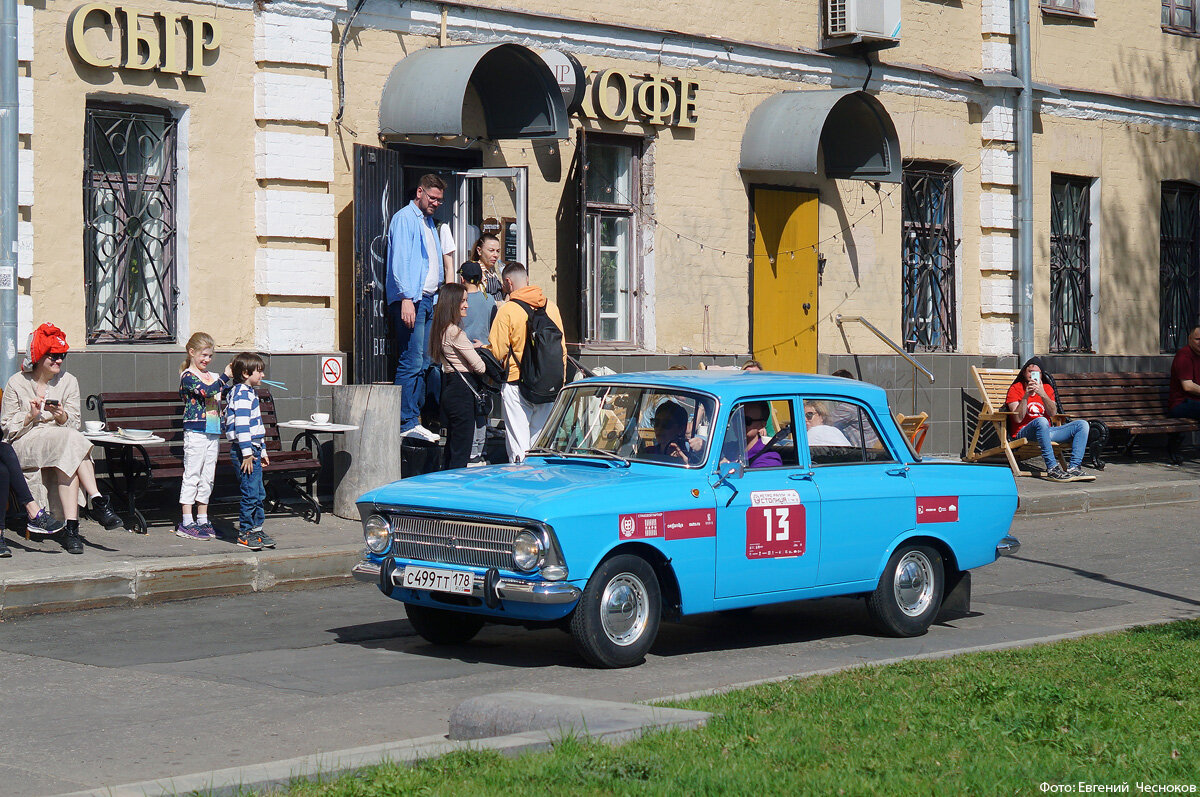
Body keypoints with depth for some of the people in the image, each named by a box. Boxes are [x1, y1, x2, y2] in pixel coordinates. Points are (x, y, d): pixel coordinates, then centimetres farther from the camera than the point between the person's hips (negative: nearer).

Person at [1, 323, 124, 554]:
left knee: (67, 463, -36)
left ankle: (71, 527, -44)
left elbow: (74, 424, 7)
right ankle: (97, 501, -38)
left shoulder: (68, 382, 11)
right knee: (70, 440, -35)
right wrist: (30, 415, -14)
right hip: (23, 446, -3)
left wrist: (61, 415, -15)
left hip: (62, 442, 3)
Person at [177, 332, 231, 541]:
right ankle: (187, 523, -3)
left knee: (207, 477, 10)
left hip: (213, 432, 8)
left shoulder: (211, 376, 16)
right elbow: (207, 391, -24)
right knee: (192, 475, -5)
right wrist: (225, 377, -25)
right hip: (195, 432, -8)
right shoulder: (188, 376, -8)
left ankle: (202, 520, 17)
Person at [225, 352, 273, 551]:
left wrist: (262, 451, 27)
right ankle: (244, 533, 0)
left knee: (259, 493, 13)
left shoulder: (250, 393, 19)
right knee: (250, 493, -7)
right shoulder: (242, 393, -13)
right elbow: (241, 424, -21)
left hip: (253, 450, 10)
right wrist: (247, 452, -24)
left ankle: (256, 529, 20)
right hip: (244, 451, -10)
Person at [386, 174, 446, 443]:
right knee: (411, 363, -12)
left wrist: (438, 298, 17)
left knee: (422, 363, 7)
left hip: (428, 299, 9)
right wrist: (406, 299, -21)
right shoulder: (405, 218, -5)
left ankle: (414, 419, 9)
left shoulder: (429, 222, 23)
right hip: (410, 299, -9)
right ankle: (406, 423, -11)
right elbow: (399, 261, -14)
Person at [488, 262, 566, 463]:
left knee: (518, 445, -3)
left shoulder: (507, 310, -10)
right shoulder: (551, 307, 6)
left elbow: (498, 352, -10)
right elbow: (562, 350, 12)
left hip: (516, 383, -5)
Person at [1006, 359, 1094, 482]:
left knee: (1082, 424, -9)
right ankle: (1052, 468, -42)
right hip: (1024, 433, -6)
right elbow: (1018, 418, -11)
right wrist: (1026, 396, -19)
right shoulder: (1015, 389, 2)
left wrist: (1042, 394, -16)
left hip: (1045, 431, 6)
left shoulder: (1047, 388, 15)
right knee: (1041, 421, -40)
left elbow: (1053, 414, -2)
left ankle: (1074, 467, -26)